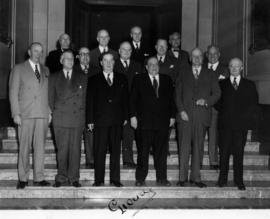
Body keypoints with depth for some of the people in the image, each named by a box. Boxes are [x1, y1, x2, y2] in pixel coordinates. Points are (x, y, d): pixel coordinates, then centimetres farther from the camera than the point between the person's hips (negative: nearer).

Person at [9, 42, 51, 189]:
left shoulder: (45, 71, 17)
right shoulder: (19, 69, 6)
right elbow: (13, 93, 1)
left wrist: (50, 111, 6)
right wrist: (16, 113, -7)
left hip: (43, 114, 3)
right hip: (25, 114, -3)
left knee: (40, 146, 2)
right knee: (24, 147, 0)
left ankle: (39, 178, 8)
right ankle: (23, 178, 9)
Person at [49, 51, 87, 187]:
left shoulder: (81, 78, 14)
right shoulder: (54, 78, 13)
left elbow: (85, 98, 11)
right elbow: (51, 98, 12)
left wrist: (82, 113, 3)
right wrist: (55, 112, 3)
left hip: (77, 118, 1)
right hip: (60, 119, 0)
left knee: (75, 149, -1)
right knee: (62, 149, -1)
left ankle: (74, 178, 6)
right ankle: (61, 178, 7)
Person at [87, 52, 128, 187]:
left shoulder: (122, 79, 15)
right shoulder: (94, 80, 9)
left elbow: (125, 99, 12)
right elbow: (90, 101, 5)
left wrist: (125, 117, 3)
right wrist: (90, 120, -2)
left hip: (117, 120, 2)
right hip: (100, 120, -2)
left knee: (115, 150, 3)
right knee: (99, 151, -1)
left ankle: (115, 179, 9)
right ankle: (99, 179, 6)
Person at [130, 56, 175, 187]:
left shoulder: (167, 80, 14)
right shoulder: (139, 80, 8)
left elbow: (171, 99, 14)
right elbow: (133, 99, 4)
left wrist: (172, 116, 6)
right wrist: (133, 116, -4)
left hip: (163, 121, 2)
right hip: (145, 121, -2)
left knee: (161, 151, 4)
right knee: (143, 151, 0)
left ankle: (161, 178, 12)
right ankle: (140, 179, 8)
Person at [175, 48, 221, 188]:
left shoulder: (210, 75, 13)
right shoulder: (183, 74, 13)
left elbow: (217, 93, 9)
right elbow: (178, 94, 8)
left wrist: (206, 101, -10)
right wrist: (181, 110, -5)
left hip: (201, 115, 1)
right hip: (185, 115, 0)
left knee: (198, 147, 3)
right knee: (184, 147, -2)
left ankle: (195, 177, 9)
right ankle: (182, 177, 4)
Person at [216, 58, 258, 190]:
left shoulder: (249, 85, 13)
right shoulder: (222, 84, 12)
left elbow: (254, 104, 7)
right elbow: (217, 103, 9)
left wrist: (243, 117, -4)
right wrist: (224, 113, -5)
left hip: (241, 124, 0)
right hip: (225, 124, 0)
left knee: (239, 152, 1)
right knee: (224, 152, -1)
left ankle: (238, 180, 7)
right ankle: (222, 178, 7)